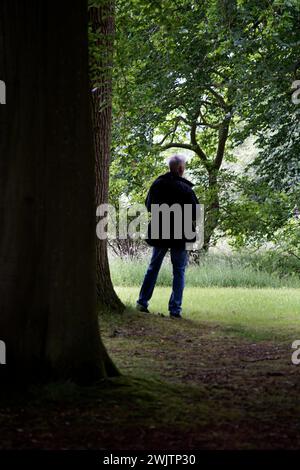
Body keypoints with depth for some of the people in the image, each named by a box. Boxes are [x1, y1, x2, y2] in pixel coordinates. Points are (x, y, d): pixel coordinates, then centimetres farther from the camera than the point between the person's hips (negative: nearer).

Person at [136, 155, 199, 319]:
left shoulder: (157, 184, -3)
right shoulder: (185, 188, -16)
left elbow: (148, 206, 10)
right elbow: (195, 213, -13)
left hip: (159, 233, 4)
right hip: (180, 234, -4)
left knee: (153, 267, 18)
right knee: (179, 271, 6)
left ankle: (142, 302, 17)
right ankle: (175, 309, 2)